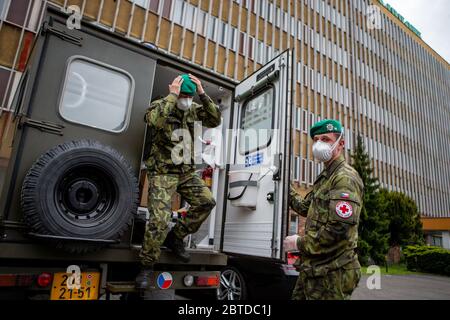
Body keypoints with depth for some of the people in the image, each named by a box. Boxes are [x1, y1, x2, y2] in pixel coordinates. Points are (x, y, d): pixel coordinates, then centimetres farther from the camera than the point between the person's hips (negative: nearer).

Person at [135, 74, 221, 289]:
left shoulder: (193, 109, 8)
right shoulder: (159, 106, -6)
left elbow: (215, 121, -5)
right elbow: (155, 121, -30)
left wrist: (202, 94, -11)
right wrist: (172, 95, -23)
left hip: (187, 172, 6)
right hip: (162, 173, -5)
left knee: (206, 202, -9)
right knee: (160, 219, -14)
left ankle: (175, 237, 11)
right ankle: (147, 266, 6)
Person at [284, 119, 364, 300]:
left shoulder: (345, 177, -16)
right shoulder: (325, 177, 15)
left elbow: (339, 229, -26)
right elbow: (305, 208, 22)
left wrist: (300, 243, -16)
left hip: (331, 273, -9)